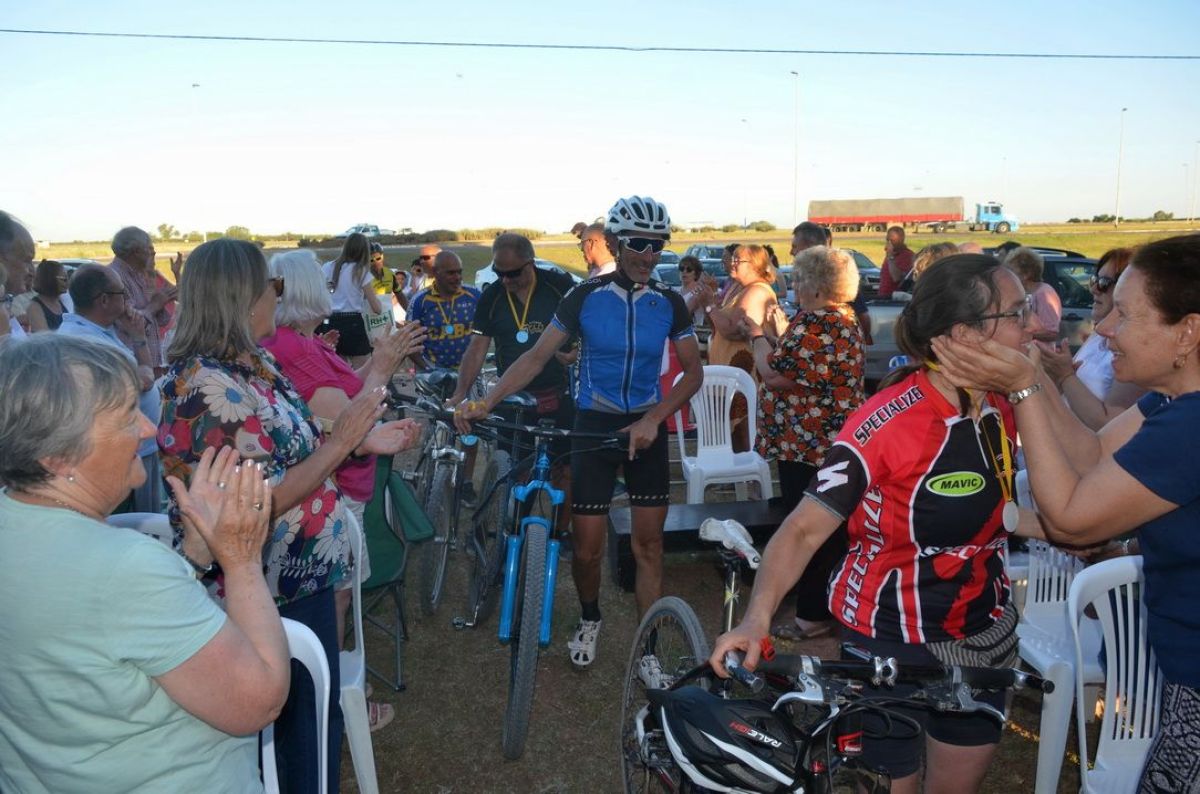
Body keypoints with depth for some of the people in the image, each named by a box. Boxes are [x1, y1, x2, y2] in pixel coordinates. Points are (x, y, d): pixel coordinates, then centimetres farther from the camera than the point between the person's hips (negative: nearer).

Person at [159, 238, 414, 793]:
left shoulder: (255, 363, 3)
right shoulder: (211, 388, -26)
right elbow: (258, 504, -27)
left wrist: (360, 440, 4)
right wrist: (339, 441, -23)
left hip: (303, 575, 9)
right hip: (275, 595, -9)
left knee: (318, 704, 25)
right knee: (307, 721, 11)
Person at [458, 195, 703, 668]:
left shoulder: (668, 303, -3)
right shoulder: (586, 297, -7)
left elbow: (693, 372, -3)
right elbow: (537, 356, -8)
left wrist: (653, 419, -18)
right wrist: (485, 402, -18)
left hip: (646, 428, 1)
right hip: (594, 425, -1)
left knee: (648, 543, 4)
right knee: (587, 548, 1)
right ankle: (589, 619, 31)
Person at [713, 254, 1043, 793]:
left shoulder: (1002, 410, -3)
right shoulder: (886, 423, -26)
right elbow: (805, 528, -26)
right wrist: (757, 616, -37)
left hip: (983, 633, 7)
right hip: (892, 643, -7)